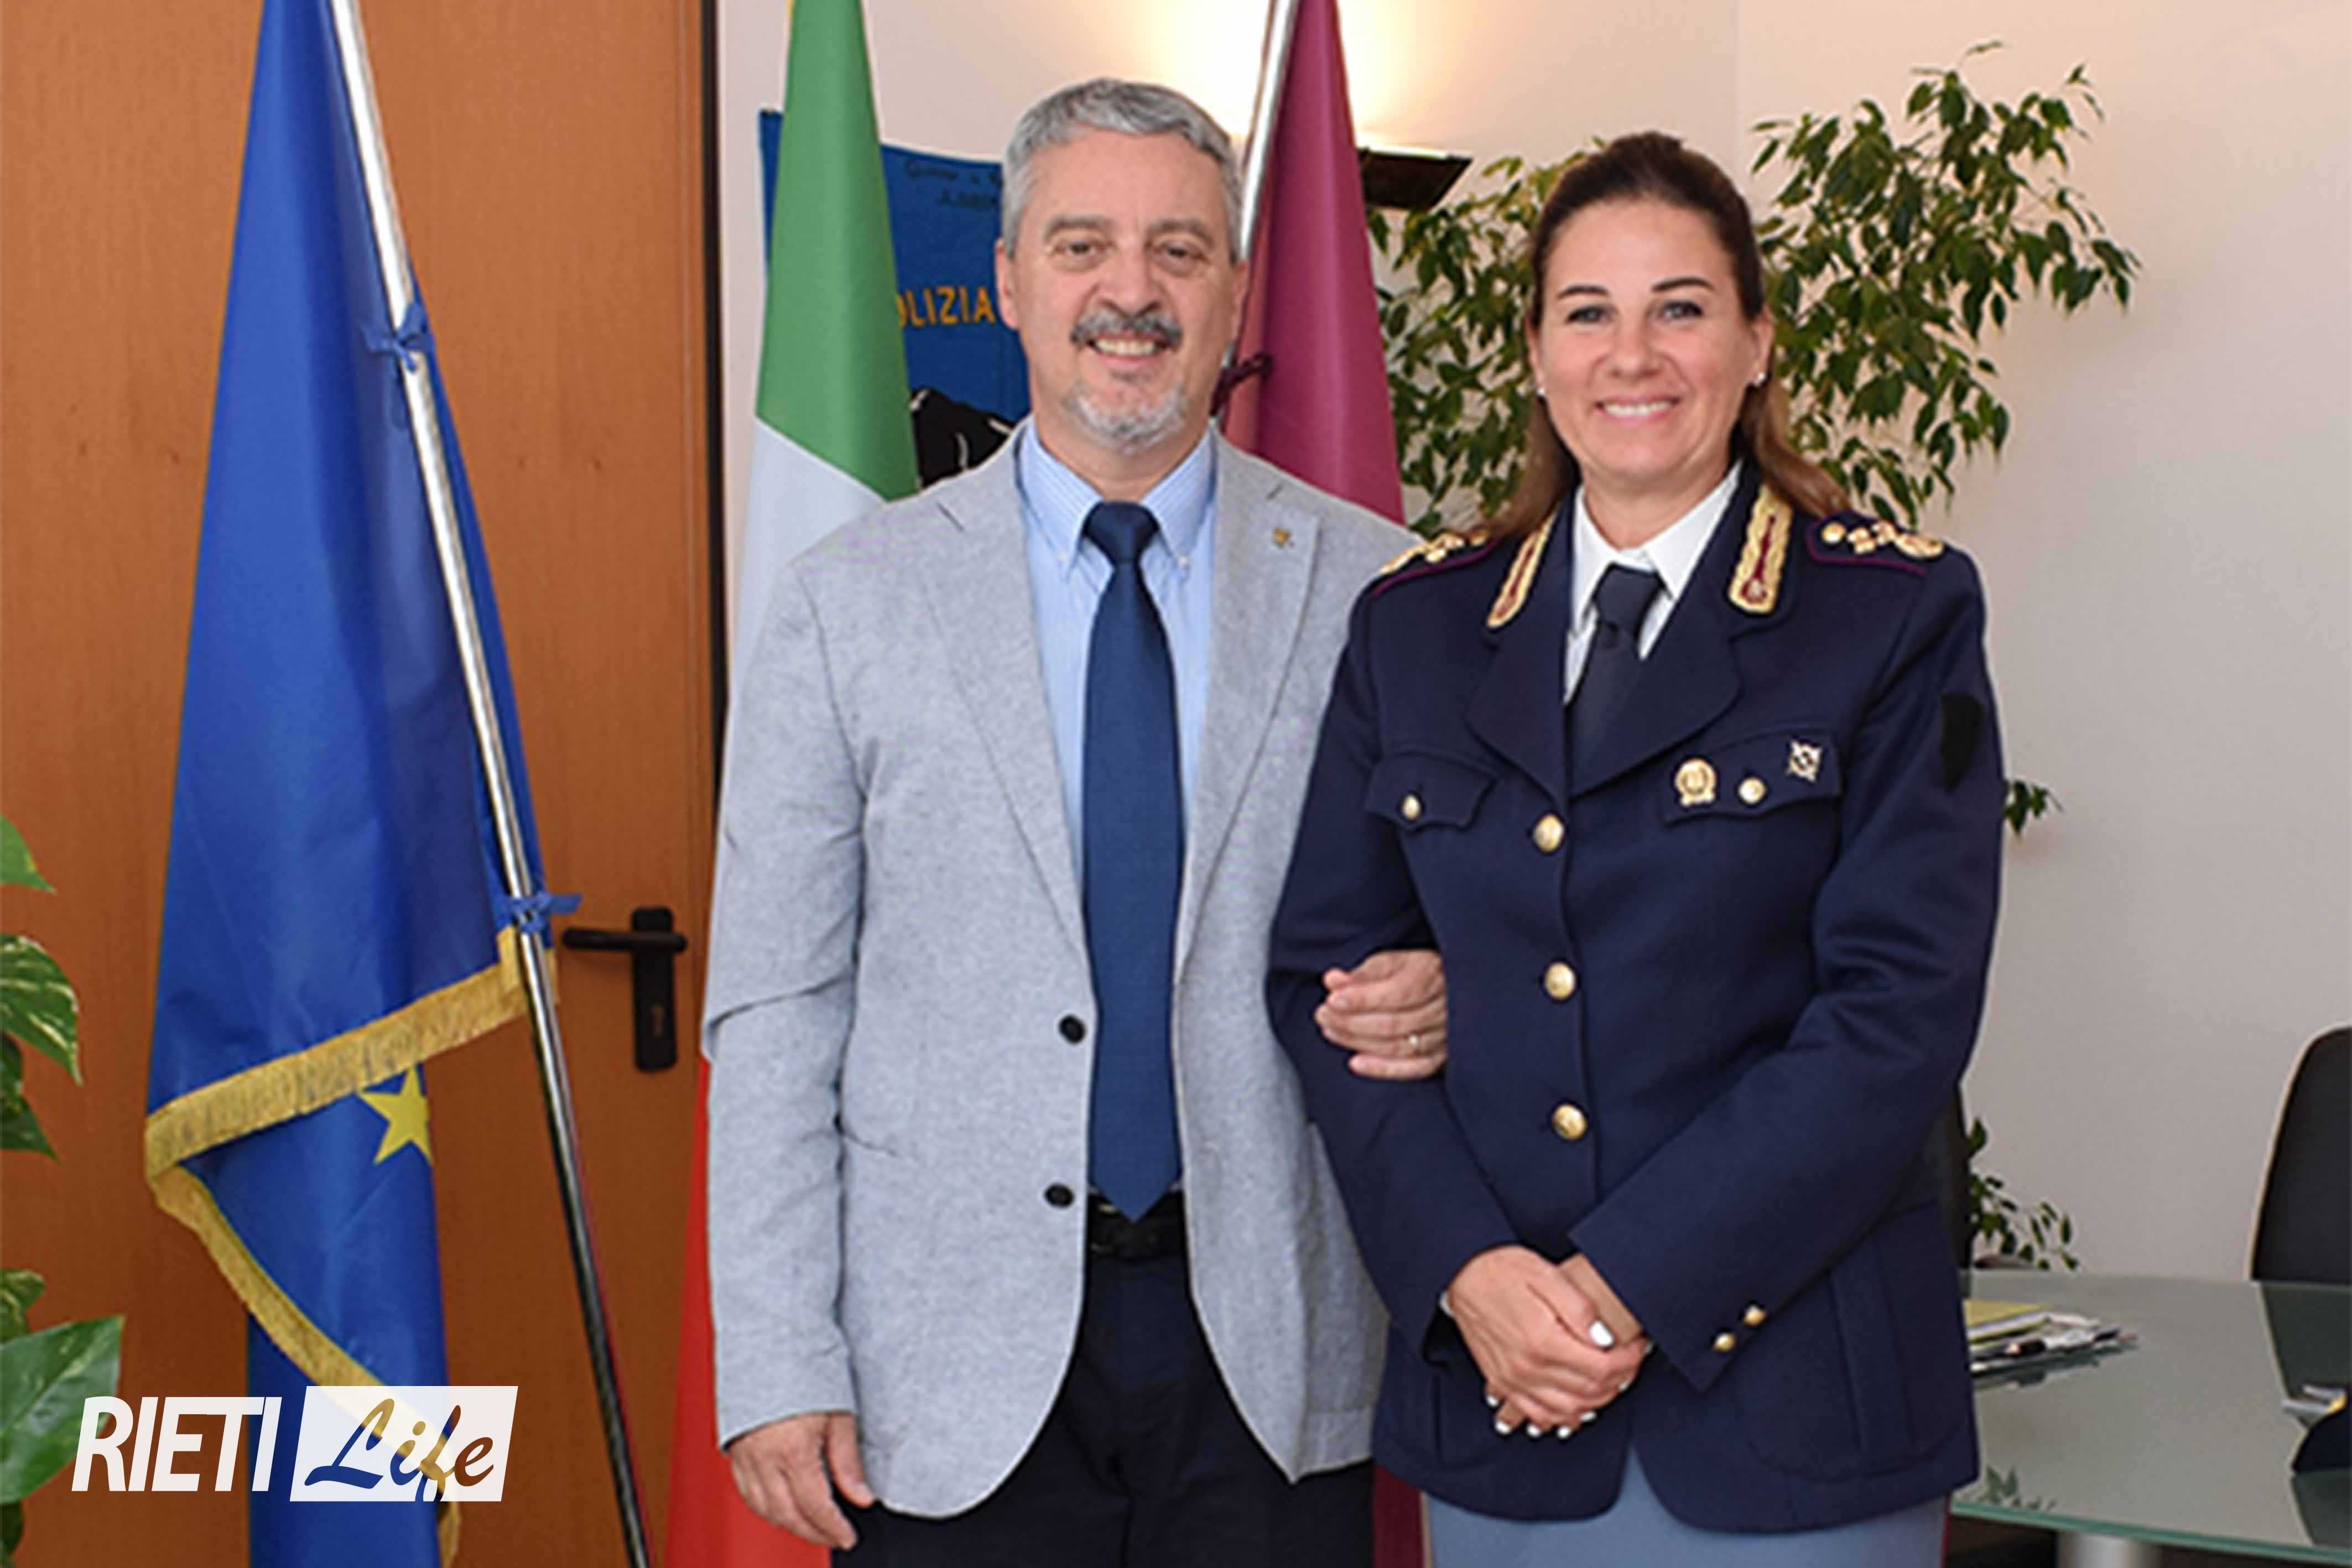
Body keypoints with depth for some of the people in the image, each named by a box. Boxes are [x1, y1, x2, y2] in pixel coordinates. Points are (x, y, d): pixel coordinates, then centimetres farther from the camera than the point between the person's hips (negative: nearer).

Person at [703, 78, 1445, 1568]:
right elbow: (776, 1013, -2)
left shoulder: (1372, 588, 1)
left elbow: (1451, 914, 11)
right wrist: (776, 1371, -6)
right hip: (955, 1370, 0)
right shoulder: (851, 602, -1)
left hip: (1273, 1349, 1)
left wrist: (1434, 1000, -13)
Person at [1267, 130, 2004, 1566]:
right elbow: (1325, 968, 4)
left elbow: (1902, 1003, -10)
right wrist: (1467, 1267, -10)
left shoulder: (1900, 614, -2)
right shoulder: (1416, 628, 7)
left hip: (1787, 1387, -2)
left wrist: (1630, 1282, -15)